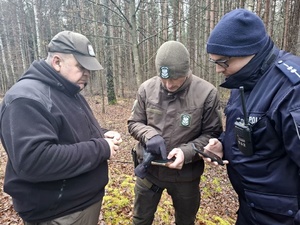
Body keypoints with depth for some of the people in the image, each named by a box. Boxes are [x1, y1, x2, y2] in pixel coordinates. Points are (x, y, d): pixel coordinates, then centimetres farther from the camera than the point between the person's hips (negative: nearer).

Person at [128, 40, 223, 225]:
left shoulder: (207, 93, -17)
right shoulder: (147, 88, -10)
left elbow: (212, 135, -10)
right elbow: (134, 123, -1)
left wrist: (187, 152, -26)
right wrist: (150, 135, -22)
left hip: (186, 175, -1)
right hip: (149, 170, 2)